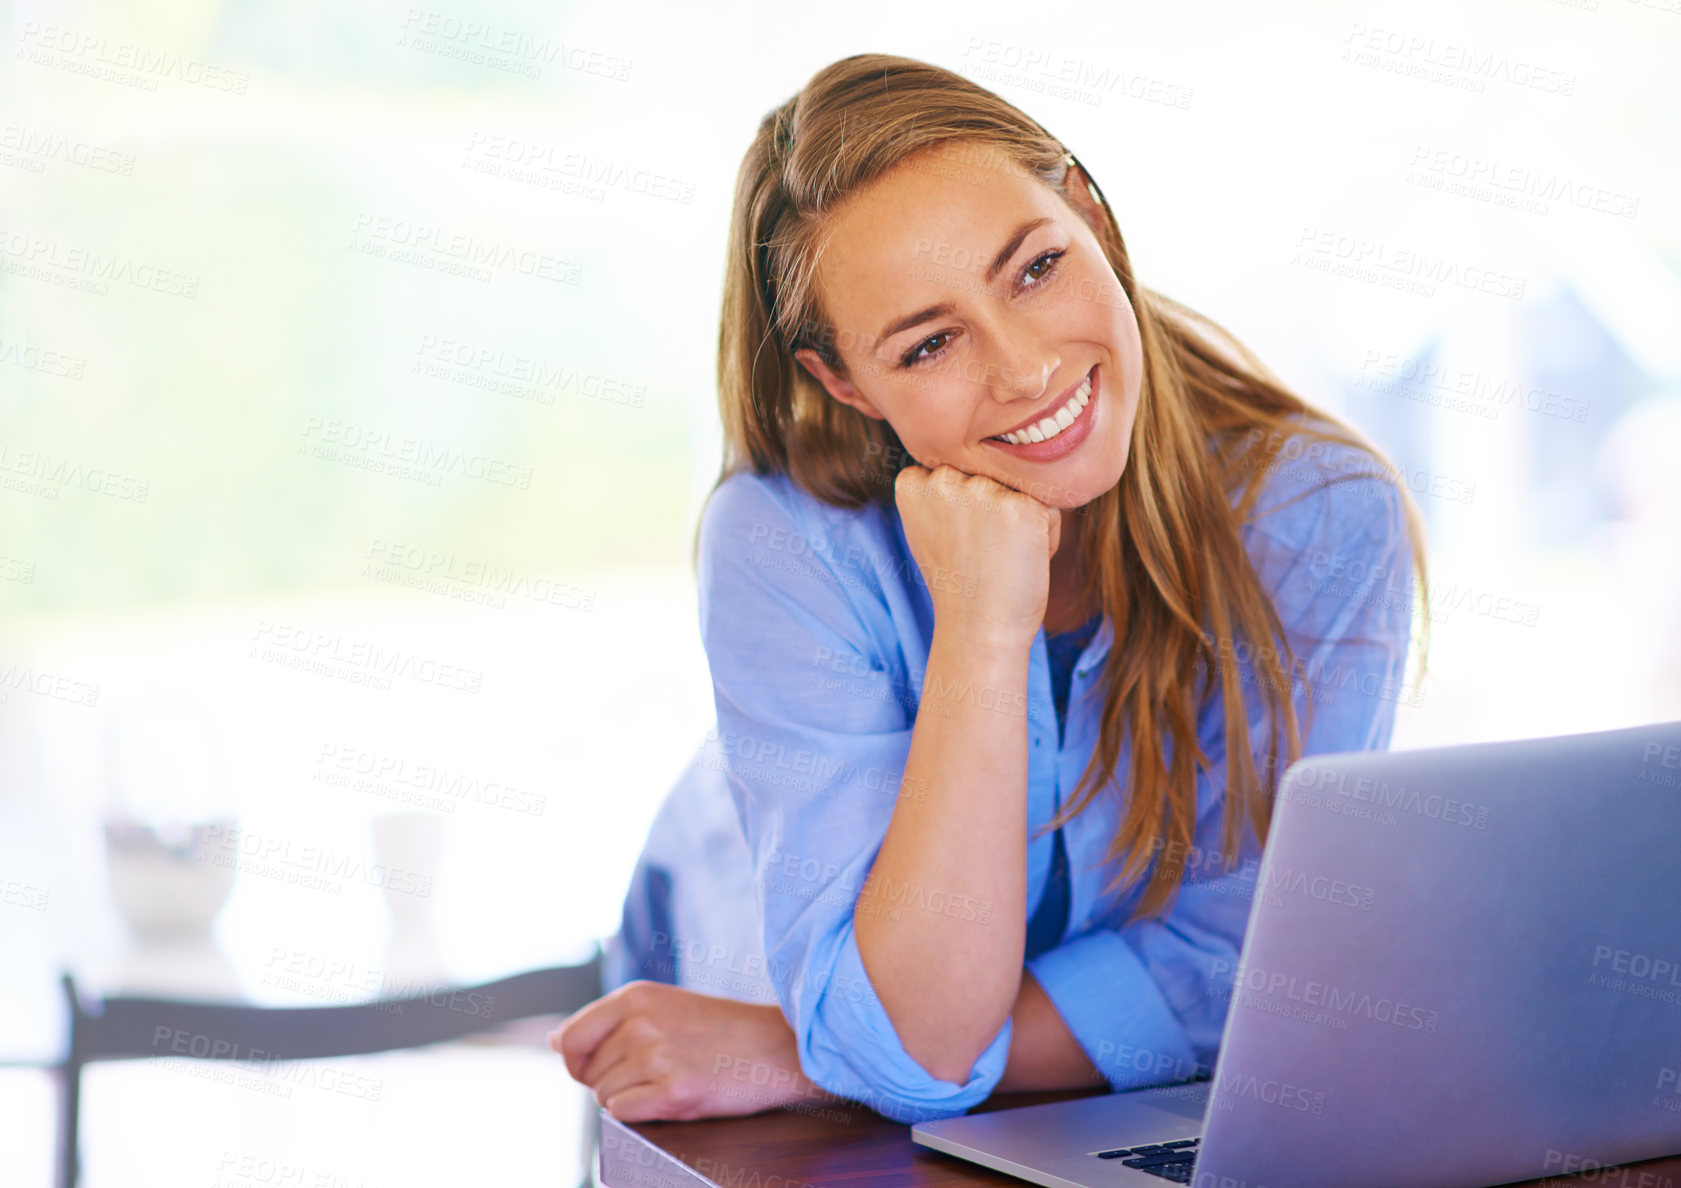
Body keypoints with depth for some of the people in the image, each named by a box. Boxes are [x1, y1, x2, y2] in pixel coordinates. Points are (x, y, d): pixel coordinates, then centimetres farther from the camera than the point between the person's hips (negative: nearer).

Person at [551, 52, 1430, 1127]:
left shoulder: (1325, 523, -20)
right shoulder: (784, 546, -22)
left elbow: (1229, 982, -17)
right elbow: (907, 1051, -26)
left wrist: (786, 1057, -22)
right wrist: (983, 631, -34)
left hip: (1148, 1135, 1)